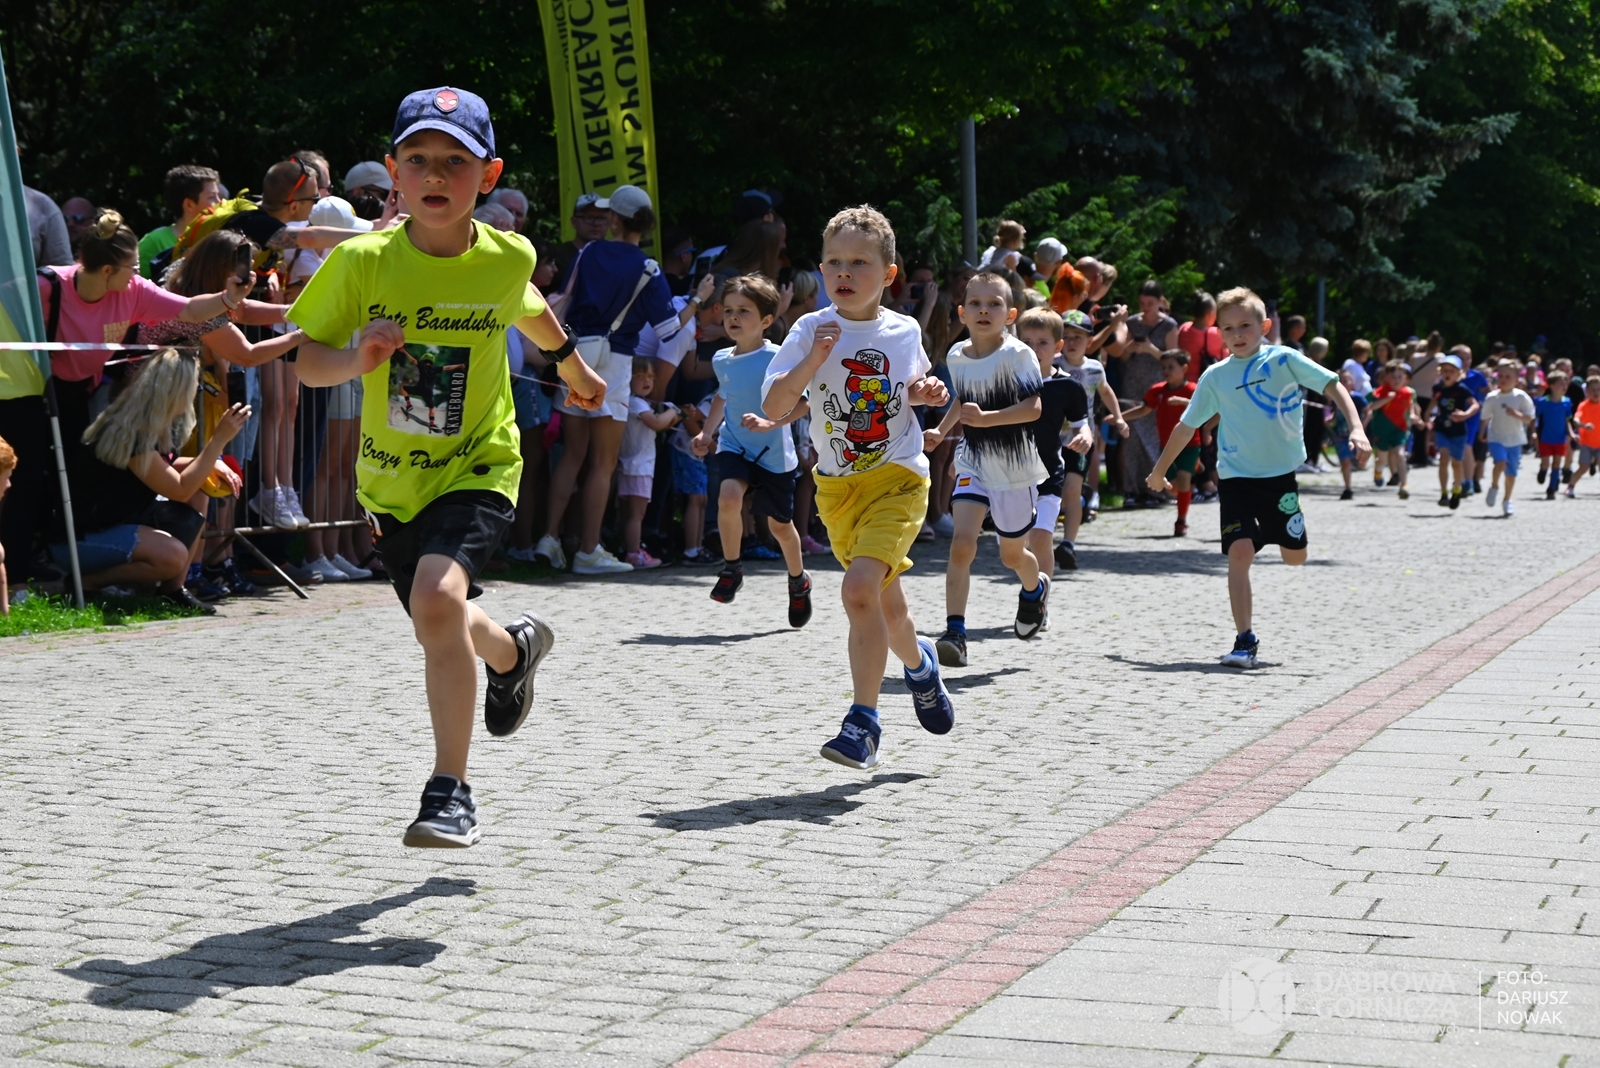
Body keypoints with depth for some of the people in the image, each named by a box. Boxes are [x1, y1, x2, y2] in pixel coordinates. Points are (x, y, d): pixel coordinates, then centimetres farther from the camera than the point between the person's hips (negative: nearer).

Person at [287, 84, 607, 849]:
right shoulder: (363, 261, -14)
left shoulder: (507, 257, -12)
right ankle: (514, 649, 56)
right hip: (390, 477, 3)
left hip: (477, 467, -3)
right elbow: (307, 359, -9)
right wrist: (355, 360, -31)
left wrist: (570, 362, 31)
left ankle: (450, 792, -16)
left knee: (438, 600, -28)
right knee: (441, 631, 19)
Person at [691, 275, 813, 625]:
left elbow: (805, 402, -19)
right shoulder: (721, 361, 2)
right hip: (734, 447, 3)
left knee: (779, 524, 10)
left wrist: (770, 423, -31)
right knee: (728, 496, -27)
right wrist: (707, 431, 13)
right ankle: (731, 569, -6)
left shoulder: (777, 358, -16)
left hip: (774, 454, -3)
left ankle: (798, 582, 38)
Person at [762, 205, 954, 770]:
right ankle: (919, 664, 49)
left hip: (898, 478, -2)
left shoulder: (904, 332, 0)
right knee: (885, 601, 16)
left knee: (860, 588, -22)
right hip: (838, 487, 2)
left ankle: (863, 723, -14)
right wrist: (813, 360, -26)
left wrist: (927, 392, -1)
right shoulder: (812, 331, -6)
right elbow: (773, 407, -14)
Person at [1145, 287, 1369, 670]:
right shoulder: (1216, 376, 1)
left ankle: (1272, 532, 45)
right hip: (1236, 476, 0)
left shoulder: (1284, 360, -4)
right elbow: (1187, 425, 11)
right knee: (1239, 552, -16)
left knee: (1295, 556, 8)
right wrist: (1160, 471, 15)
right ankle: (1245, 641, -12)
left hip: (1281, 473, 0)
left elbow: (1333, 385, -5)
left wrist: (1355, 428, -19)